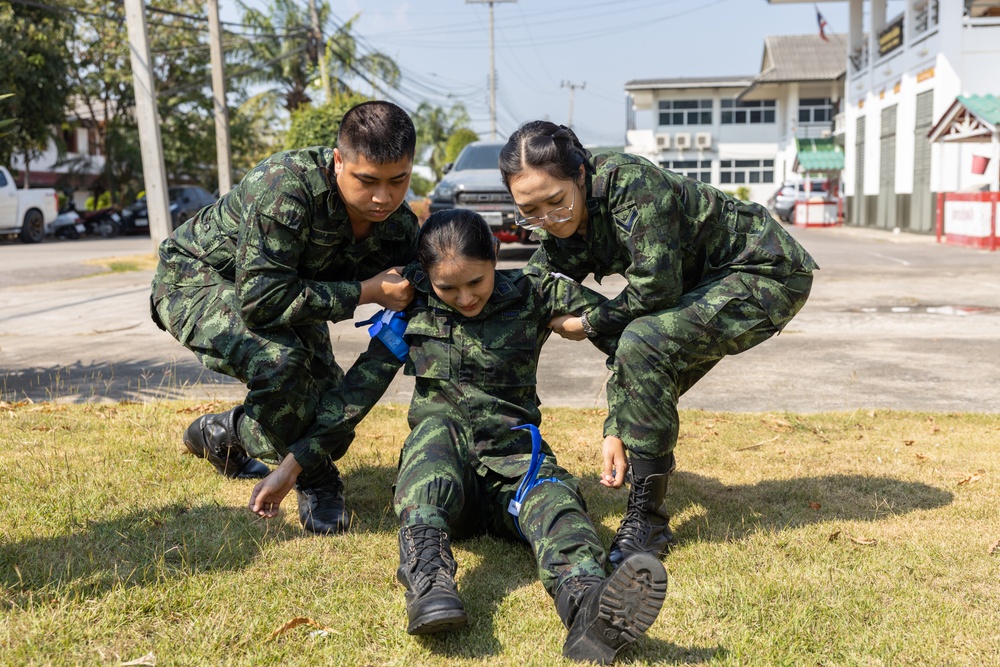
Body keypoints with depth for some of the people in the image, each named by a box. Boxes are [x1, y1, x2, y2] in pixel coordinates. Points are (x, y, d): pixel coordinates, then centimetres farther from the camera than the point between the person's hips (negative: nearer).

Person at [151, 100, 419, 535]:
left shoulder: (399, 227, -18)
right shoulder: (285, 188, -38)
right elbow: (261, 300, -40)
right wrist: (366, 292, -35)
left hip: (278, 286, 6)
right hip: (197, 278, -6)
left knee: (335, 418, -1)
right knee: (278, 360, -36)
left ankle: (221, 434, 27)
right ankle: (317, 484, -9)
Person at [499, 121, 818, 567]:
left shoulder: (629, 182, -29)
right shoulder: (562, 233, -5)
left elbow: (655, 289, -31)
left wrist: (589, 323, -13)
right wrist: (614, 429, -10)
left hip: (770, 272, -9)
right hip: (706, 282, 9)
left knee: (643, 343, -27)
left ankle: (647, 518, -18)